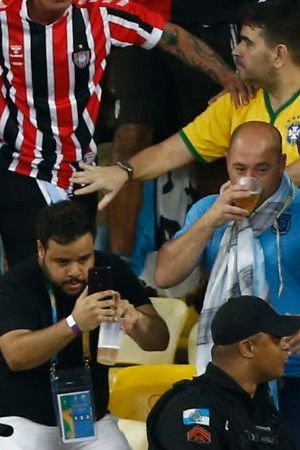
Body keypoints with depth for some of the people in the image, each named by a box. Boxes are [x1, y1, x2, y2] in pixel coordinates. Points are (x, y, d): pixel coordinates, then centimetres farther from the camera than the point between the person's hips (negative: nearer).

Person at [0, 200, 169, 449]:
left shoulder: (112, 270, -2)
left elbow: (160, 341, -4)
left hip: (92, 418, 4)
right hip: (24, 420, -4)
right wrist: (74, 324, -41)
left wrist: (137, 321, -27)